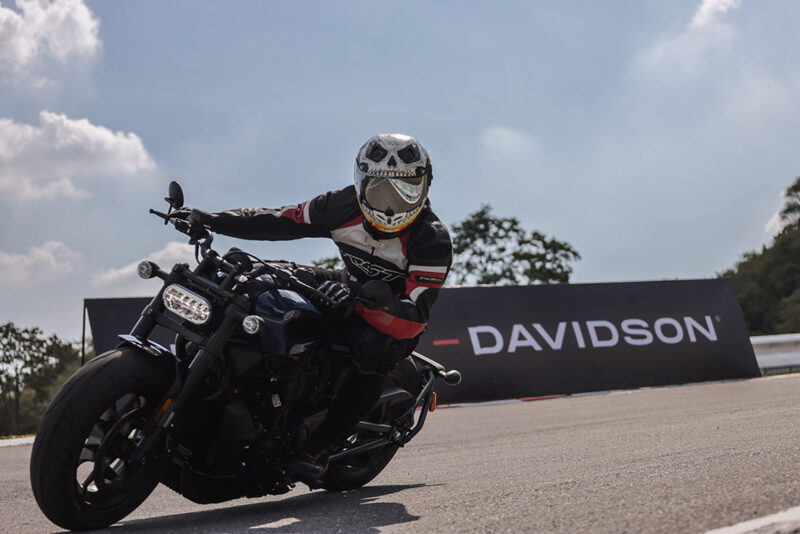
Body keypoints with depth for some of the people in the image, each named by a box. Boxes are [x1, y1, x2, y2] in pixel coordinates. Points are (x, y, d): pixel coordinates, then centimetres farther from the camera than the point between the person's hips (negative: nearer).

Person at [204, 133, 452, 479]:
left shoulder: (433, 241, -28)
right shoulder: (345, 207, -16)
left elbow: (412, 318, -36)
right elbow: (280, 221, -7)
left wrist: (358, 299, -53)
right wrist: (210, 220, -15)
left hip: (396, 318, -6)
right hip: (352, 294, 6)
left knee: (373, 349, -38)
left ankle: (318, 448, -29)